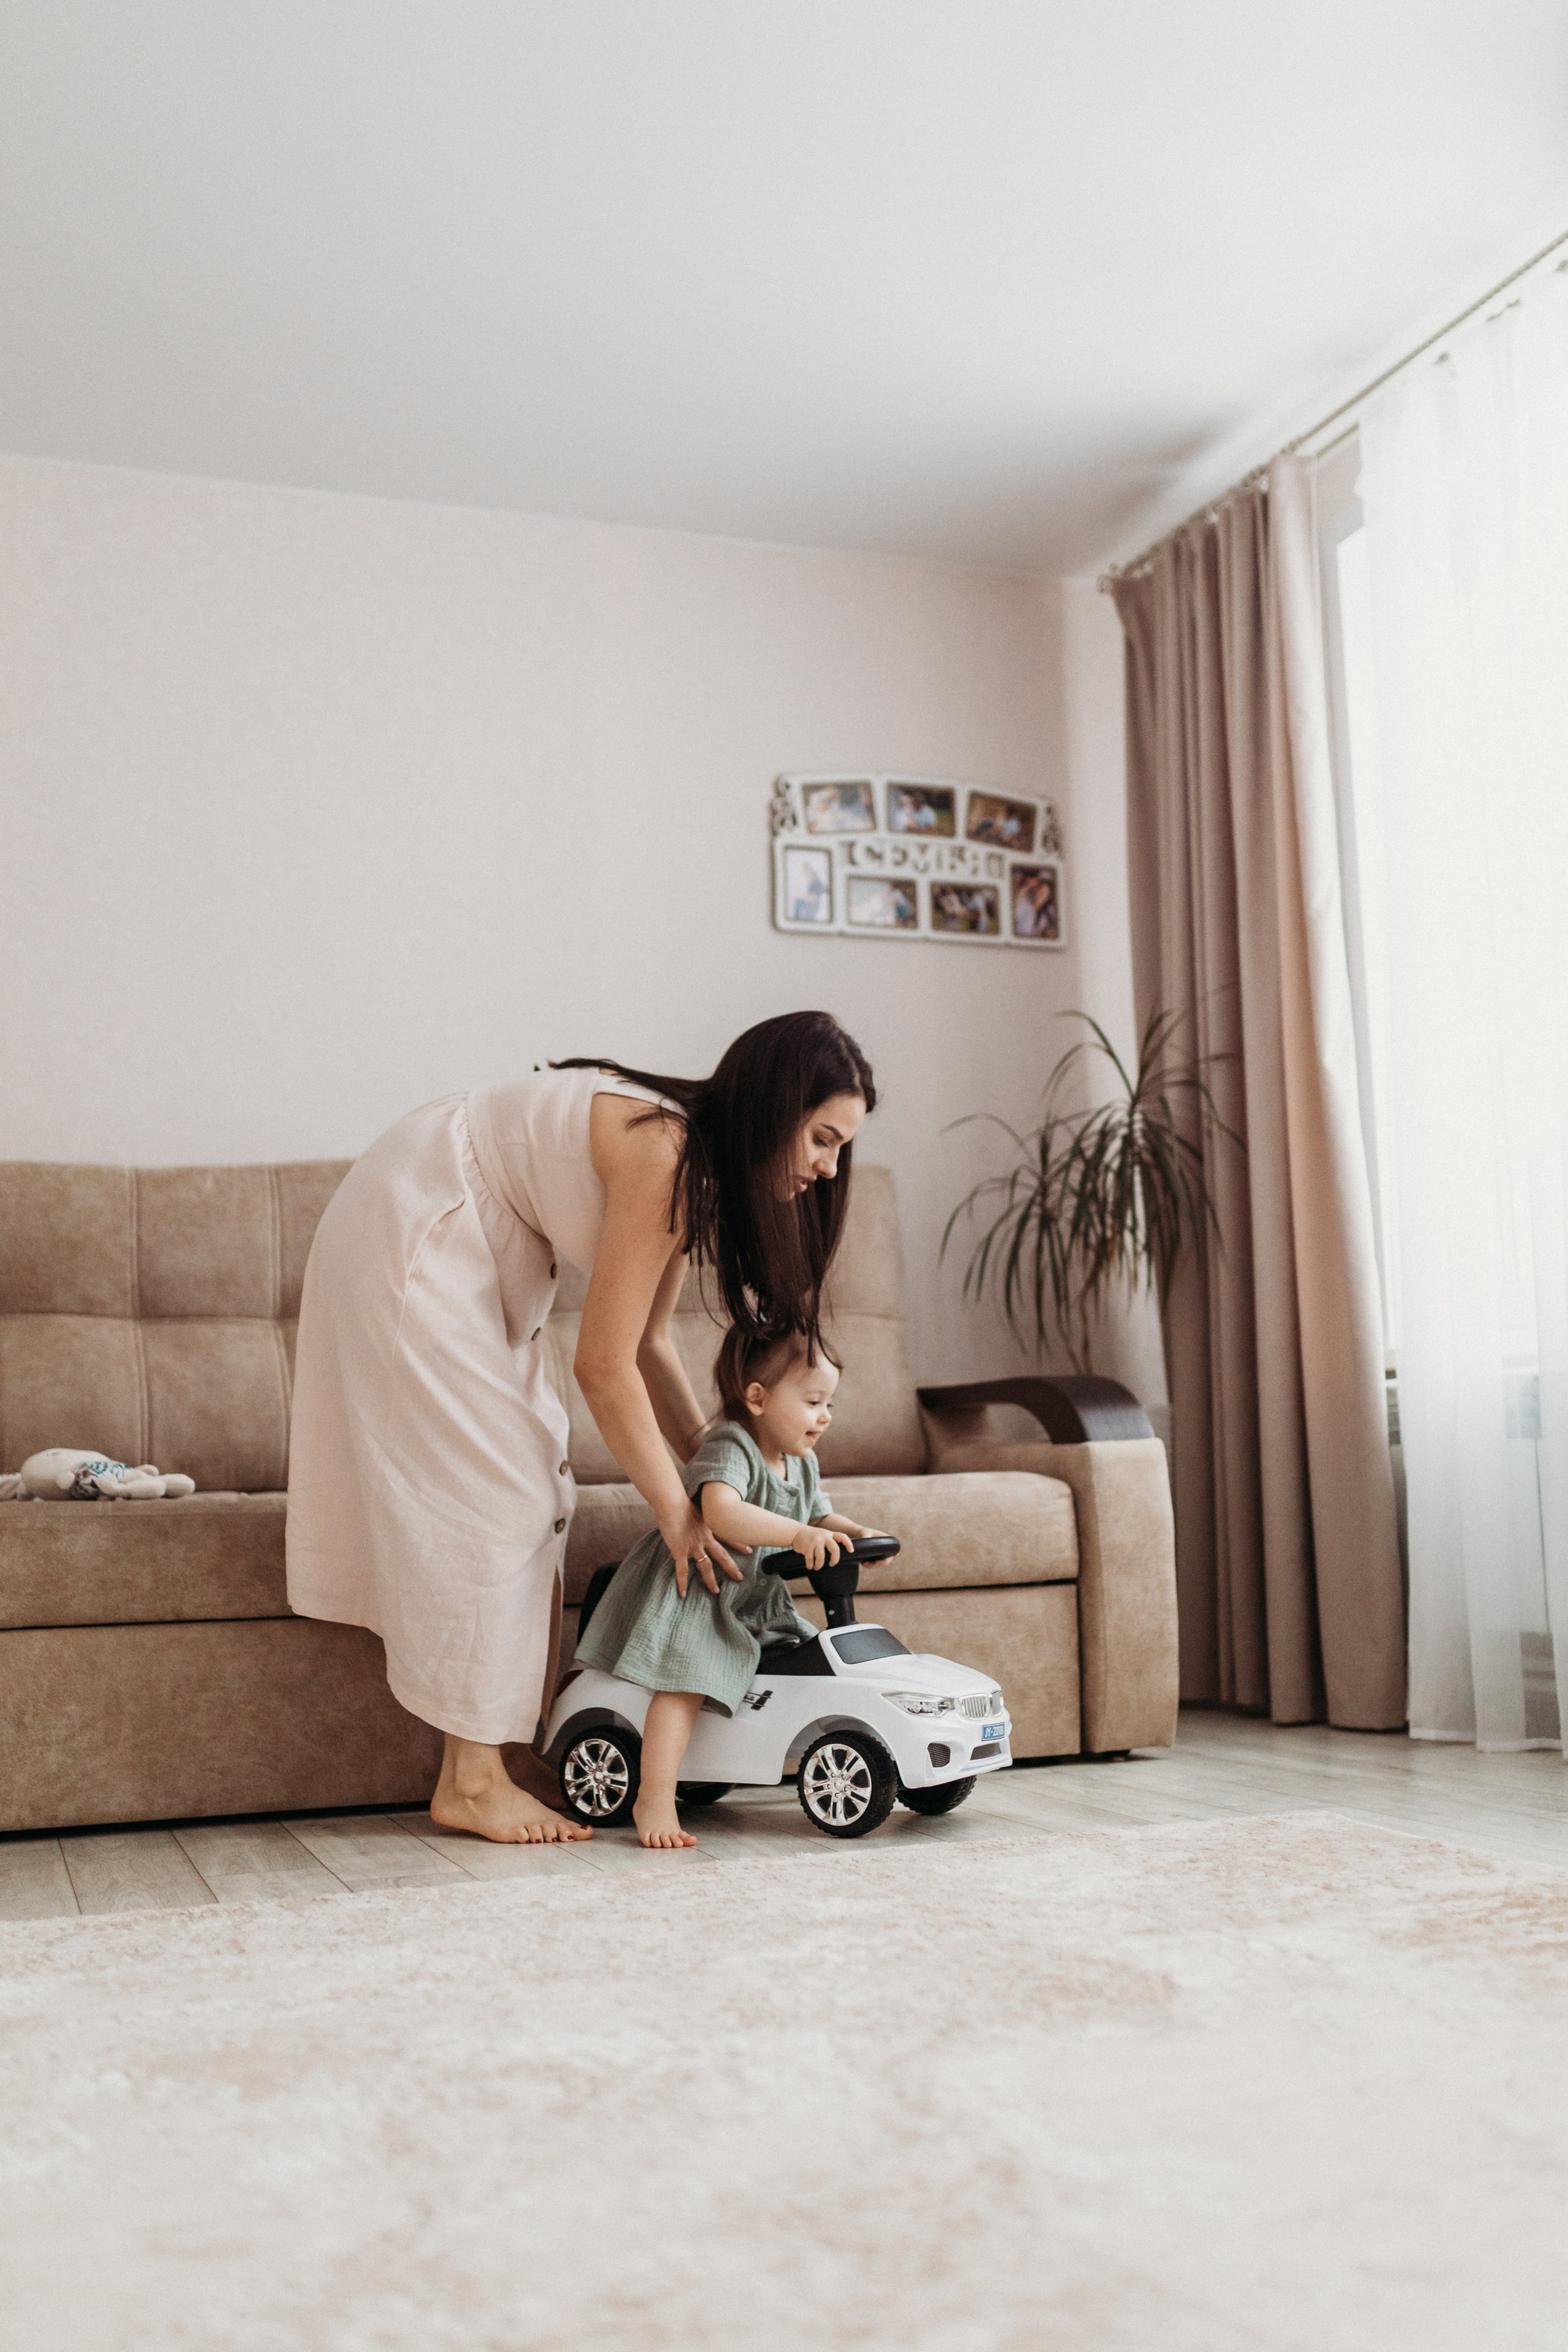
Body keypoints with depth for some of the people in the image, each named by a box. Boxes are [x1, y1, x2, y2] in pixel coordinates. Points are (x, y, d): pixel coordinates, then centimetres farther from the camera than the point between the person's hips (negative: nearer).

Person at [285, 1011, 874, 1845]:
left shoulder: (701, 1163, 0)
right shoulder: (663, 1153, -28)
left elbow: (646, 1340, 7)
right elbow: (603, 1364, -26)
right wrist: (677, 1511, -18)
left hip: (468, 1250, 10)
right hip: (409, 1235, -10)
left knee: (530, 1487, 8)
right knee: (483, 1492, -11)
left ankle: (516, 1751, 12)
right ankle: (469, 1781, -5)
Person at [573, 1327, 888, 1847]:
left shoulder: (802, 1463, 7)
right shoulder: (729, 1448, -23)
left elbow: (820, 1516, 18)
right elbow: (722, 1514, -40)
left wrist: (855, 1533, -6)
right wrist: (799, 1535, -46)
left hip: (756, 1600, 9)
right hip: (692, 1590, -9)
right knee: (685, 1680, -23)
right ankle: (655, 1799, -22)